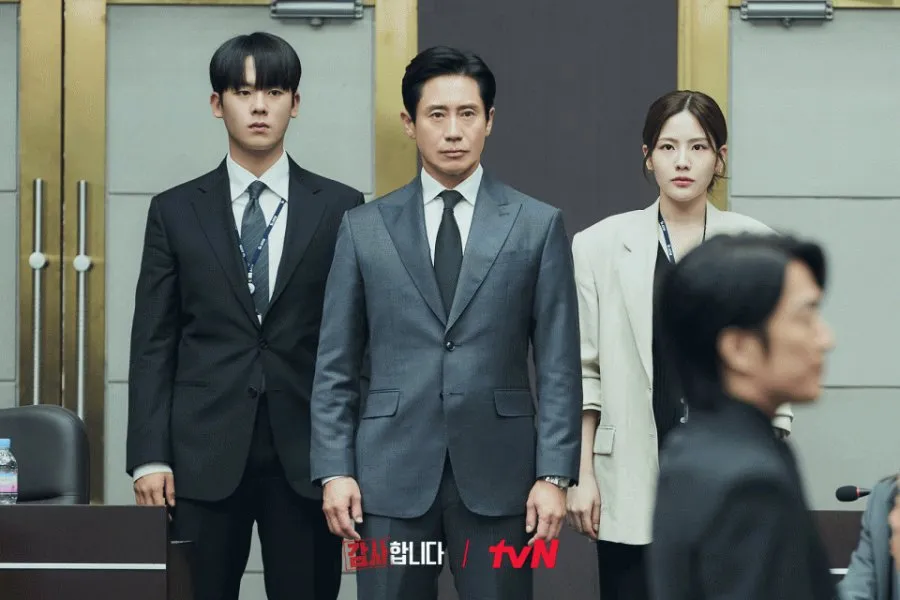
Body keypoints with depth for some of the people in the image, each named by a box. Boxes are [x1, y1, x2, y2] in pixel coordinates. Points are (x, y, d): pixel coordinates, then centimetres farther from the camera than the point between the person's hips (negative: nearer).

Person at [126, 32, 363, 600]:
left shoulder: (341, 208, 5)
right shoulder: (176, 211, 7)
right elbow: (153, 344, 5)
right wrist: (149, 457, -3)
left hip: (307, 456, 0)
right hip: (204, 454, 0)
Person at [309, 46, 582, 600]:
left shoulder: (538, 225, 4)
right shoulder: (365, 228, 7)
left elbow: (558, 365, 1)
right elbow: (335, 366, 7)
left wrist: (555, 475, -5)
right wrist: (334, 470, -1)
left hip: (498, 474, -1)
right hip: (392, 473, 1)